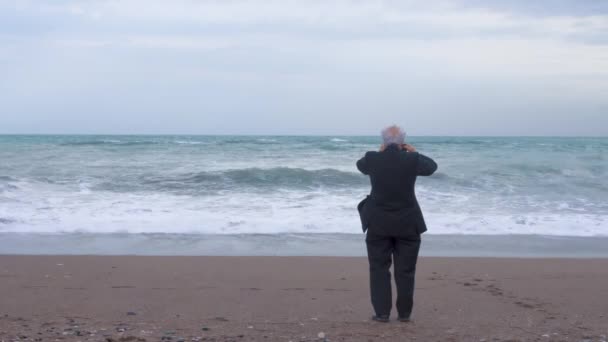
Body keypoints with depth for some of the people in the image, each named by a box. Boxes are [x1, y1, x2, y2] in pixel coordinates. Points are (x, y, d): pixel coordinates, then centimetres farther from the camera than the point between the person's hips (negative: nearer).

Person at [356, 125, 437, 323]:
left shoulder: (372, 159, -9)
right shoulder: (412, 160, -10)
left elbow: (360, 165, 15)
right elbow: (432, 167, 10)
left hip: (378, 224, 0)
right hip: (408, 224, 0)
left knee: (379, 269, 8)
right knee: (405, 270, 8)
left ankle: (382, 312, 7)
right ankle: (404, 313, 14)